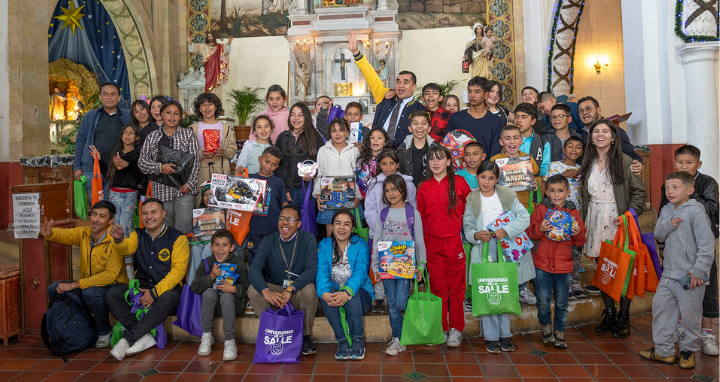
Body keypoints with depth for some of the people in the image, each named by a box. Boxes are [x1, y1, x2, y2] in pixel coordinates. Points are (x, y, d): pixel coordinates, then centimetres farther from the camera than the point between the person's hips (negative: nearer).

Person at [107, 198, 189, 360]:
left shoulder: (177, 238, -3)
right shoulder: (138, 235, 11)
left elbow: (178, 270, -11)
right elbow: (125, 248, -11)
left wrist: (155, 292, -20)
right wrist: (118, 239, -37)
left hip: (167, 288, -4)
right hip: (140, 288, 5)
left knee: (167, 299, -37)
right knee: (111, 294, -19)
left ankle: (128, 338, -28)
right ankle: (144, 337, -25)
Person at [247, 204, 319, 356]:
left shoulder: (308, 239, -5)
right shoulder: (269, 241, 1)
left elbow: (311, 269, -18)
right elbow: (254, 268, -13)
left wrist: (290, 289, -35)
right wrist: (266, 291, -34)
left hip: (298, 294, -2)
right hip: (274, 292, 2)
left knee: (310, 290, -33)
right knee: (253, 290, -25)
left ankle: (305, 336, -10)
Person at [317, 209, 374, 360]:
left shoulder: (361, 245, 0)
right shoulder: (324, 245, 6)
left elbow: (360, 272, -17)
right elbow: (321, 271, -11)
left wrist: (347, 292, -39)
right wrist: (324, 293, -34)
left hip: (359, 293, -1)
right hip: (333, 292, 1)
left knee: (353, 296, -35)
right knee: (327, 291, -32)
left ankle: (358, 340, -15)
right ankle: (342, 341, -22)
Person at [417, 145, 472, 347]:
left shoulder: (459, 182, 0)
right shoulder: (423, 188, 6)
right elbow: (420, 217, 11)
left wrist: (461, 222, 5)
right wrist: (420, 242, 6)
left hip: (454, 240, -2)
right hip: (432, 242, 2)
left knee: (456, 285, 4)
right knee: (437, 286, 7)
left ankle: (456, 328, 16)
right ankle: (440, 328, 18)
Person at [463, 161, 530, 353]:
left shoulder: (508, 196, 2)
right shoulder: (472, 200, 3)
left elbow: (524, 217, -4)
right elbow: (467, 227, 4)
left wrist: (506, 230, -19)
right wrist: (476, 235, -18)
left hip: (505, 250, 1)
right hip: (483, 252, -1)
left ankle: (505, 335, 23)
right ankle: (491, 337, 12)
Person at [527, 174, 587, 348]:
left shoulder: (573, 212, 5)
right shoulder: (541, 209, 1)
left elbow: (580, 242, 7)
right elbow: (531, 234, 0)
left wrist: (578, 233, -14)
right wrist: (540, 229, -20)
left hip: (564, 264, 1)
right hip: (542, 262, -1)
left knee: (561, 302, 9)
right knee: (543, 300, 1)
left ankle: (559, 332, 27)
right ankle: (545, 326, 27)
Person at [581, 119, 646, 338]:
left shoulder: (624, 161, -3)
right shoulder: (588, 163, 11)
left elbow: (639, 191, -3)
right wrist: (584, 221, 11)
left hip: (618, 221, -4)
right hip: (595, 221, 4)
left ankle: (623, 318, 13)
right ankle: (609, 314, 22)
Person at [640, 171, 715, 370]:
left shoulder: (695, 212, -14)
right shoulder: (666, 210, 8)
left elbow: (707, 243, -16)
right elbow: (658, 235, 7)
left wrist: (698, 271, -18)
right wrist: (668, 225, -15)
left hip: (689, 277, -7)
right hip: (668, 273, 7)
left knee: (690, 315, 6)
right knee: (660, 307, 10)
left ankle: (688, 351, 27)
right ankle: (663, 350, 23)